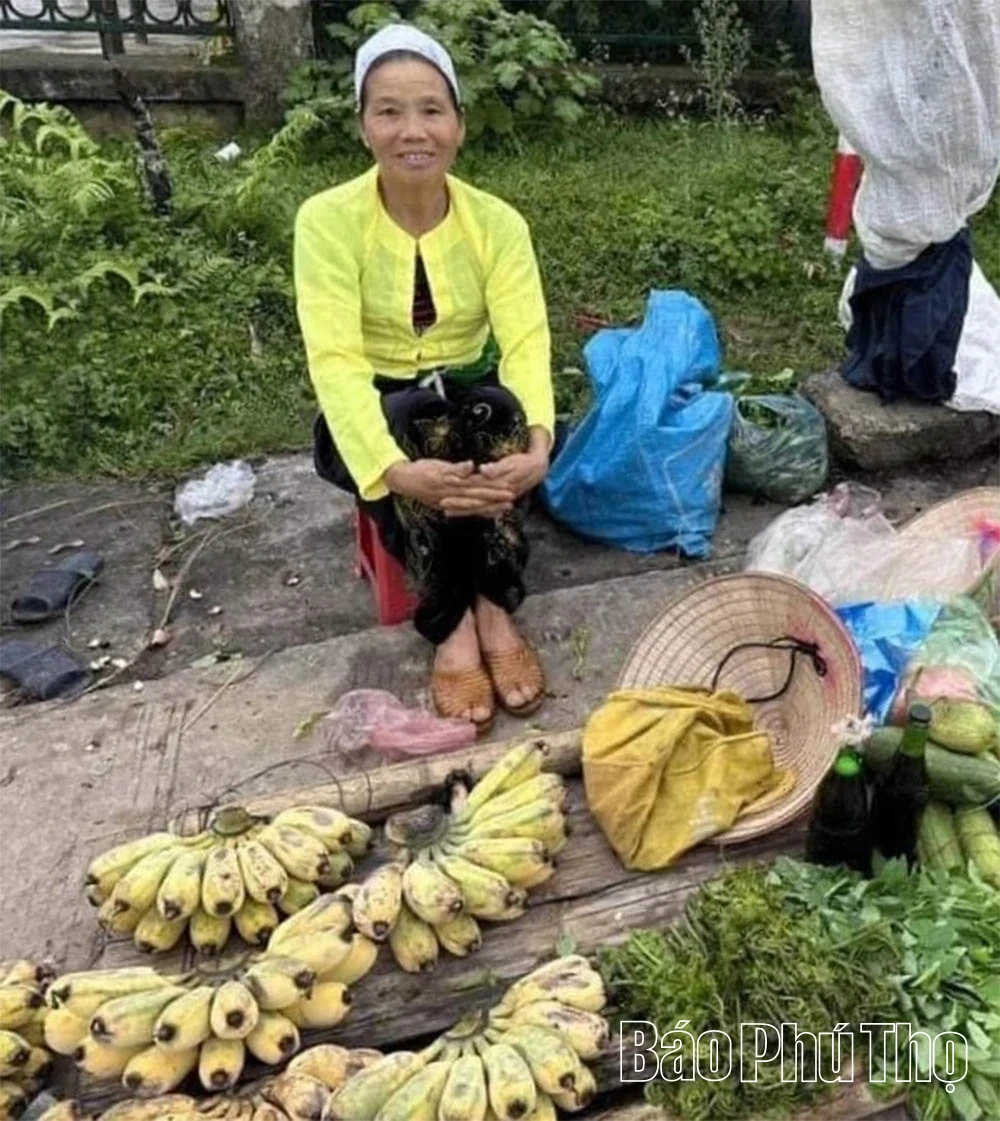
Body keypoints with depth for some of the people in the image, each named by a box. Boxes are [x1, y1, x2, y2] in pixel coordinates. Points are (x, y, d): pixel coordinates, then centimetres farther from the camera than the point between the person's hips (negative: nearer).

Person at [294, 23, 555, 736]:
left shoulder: (496, 221, -8)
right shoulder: (328, 220, -14)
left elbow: (526, 341, -19)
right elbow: (335, 358, -25)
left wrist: (538, 442, -41)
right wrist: (393, 470, -42)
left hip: (476, 404, 2)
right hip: (376, 414, -1)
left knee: (495, 408, -32)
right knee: (416, 423, -35)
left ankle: (494, 610, -22)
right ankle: (451, 628, -23)